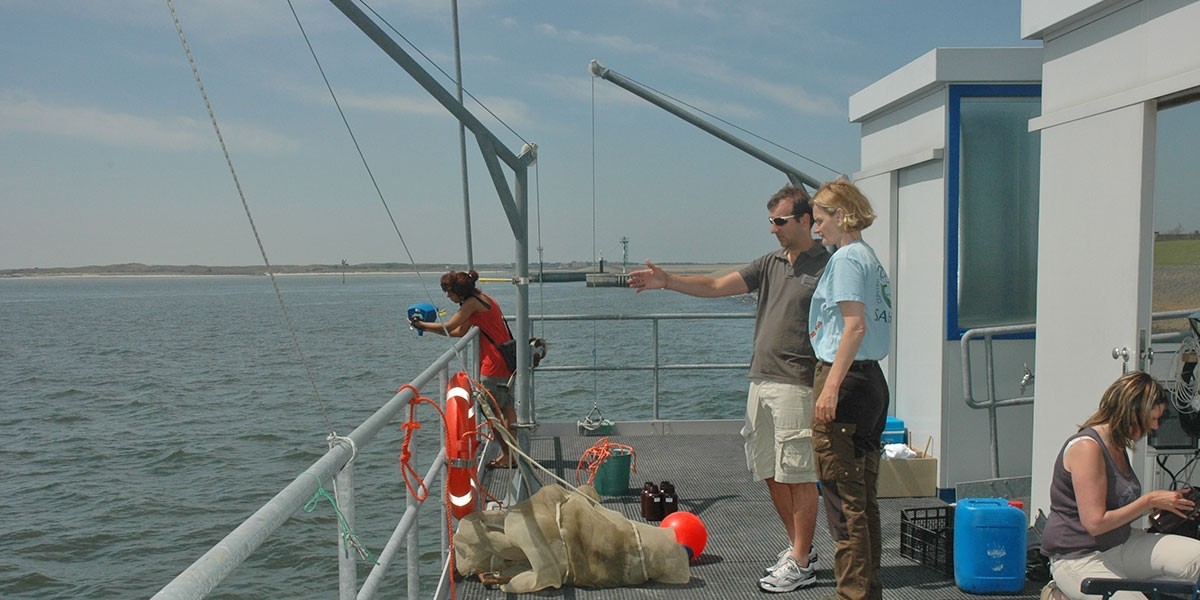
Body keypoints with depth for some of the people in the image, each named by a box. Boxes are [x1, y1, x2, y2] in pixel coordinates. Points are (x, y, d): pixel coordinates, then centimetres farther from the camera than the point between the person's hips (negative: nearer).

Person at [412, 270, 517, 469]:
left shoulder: (472, 303, -13)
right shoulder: (481, 299, 17)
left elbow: (447, 328, -11)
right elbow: (460, 332, 20)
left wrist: (421, 324, 4)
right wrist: (427, 327, 21)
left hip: (495, 364, -10)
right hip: (506, 361, 10)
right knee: (507, 409, 13)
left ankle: (508, 456, 4)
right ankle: (511, 455, 18)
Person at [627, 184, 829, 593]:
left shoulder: (827, 267, -6)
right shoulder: (770, 264, 15)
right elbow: (716, 286, 9)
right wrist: (666, 281, -2)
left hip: (795, 386, -8)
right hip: (760, 381, 8)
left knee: (797, 475, -1)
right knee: (770, 472, 13)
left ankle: (801, 563, 9)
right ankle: (797, 547, 28)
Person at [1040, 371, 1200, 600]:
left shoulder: (1117, 445, 10)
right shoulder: (1087, 447, -20)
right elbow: (1095, 523, -23)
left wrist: (1158, 504, 5)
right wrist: (1150, 501, -13)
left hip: (1121, 545, 8)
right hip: (1079, 559, -8)